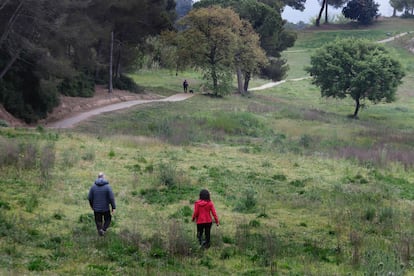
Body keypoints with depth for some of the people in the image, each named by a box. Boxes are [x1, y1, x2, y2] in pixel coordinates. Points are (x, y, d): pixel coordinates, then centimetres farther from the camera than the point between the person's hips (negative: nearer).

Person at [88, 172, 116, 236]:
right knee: (107, 219, 17)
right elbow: (111, 198, -14)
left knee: (98, 221, 18)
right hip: (105, 208, -2)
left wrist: (92, 205, 17)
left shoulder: (93, 186, -5)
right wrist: (113, 207, -6)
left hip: (96, 208, 2)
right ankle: (104, 229, -3)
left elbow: (89, 198, -1)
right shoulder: (107, 186, -12)